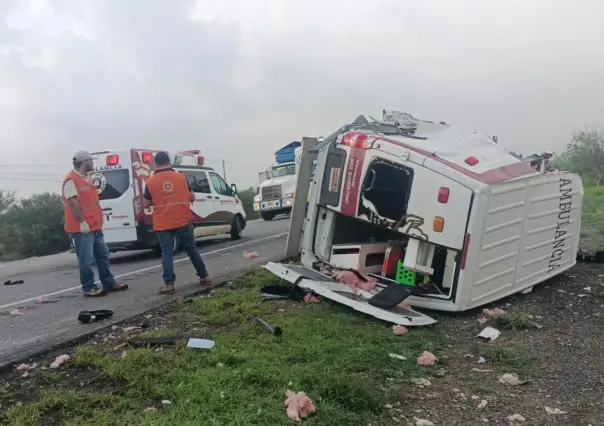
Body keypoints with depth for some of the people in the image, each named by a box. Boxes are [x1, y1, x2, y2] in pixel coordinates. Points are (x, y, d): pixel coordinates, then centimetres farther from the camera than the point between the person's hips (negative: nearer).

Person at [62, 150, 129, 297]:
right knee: (86, 260, -4)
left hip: (94, 227, 10)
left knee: (103, 255, 15)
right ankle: (89, 288, 4)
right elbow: (72, 203, -21)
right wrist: (82, 223, -23)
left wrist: (98, 219, 19)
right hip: (81, 229, -10)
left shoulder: (86, 178, 18)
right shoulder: (71, 180, -14)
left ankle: (109, 283, 23)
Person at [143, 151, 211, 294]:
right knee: (191, 249, 13)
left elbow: (145, 204, 3)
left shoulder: (150, 182, -3)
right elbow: (192, 198, 5)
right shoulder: (181, 177, -1)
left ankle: (169, 284, 0)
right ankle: (204, 277, 20)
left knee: (167, 253, 4)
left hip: (163, 224, -1)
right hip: (183, 221, 1)